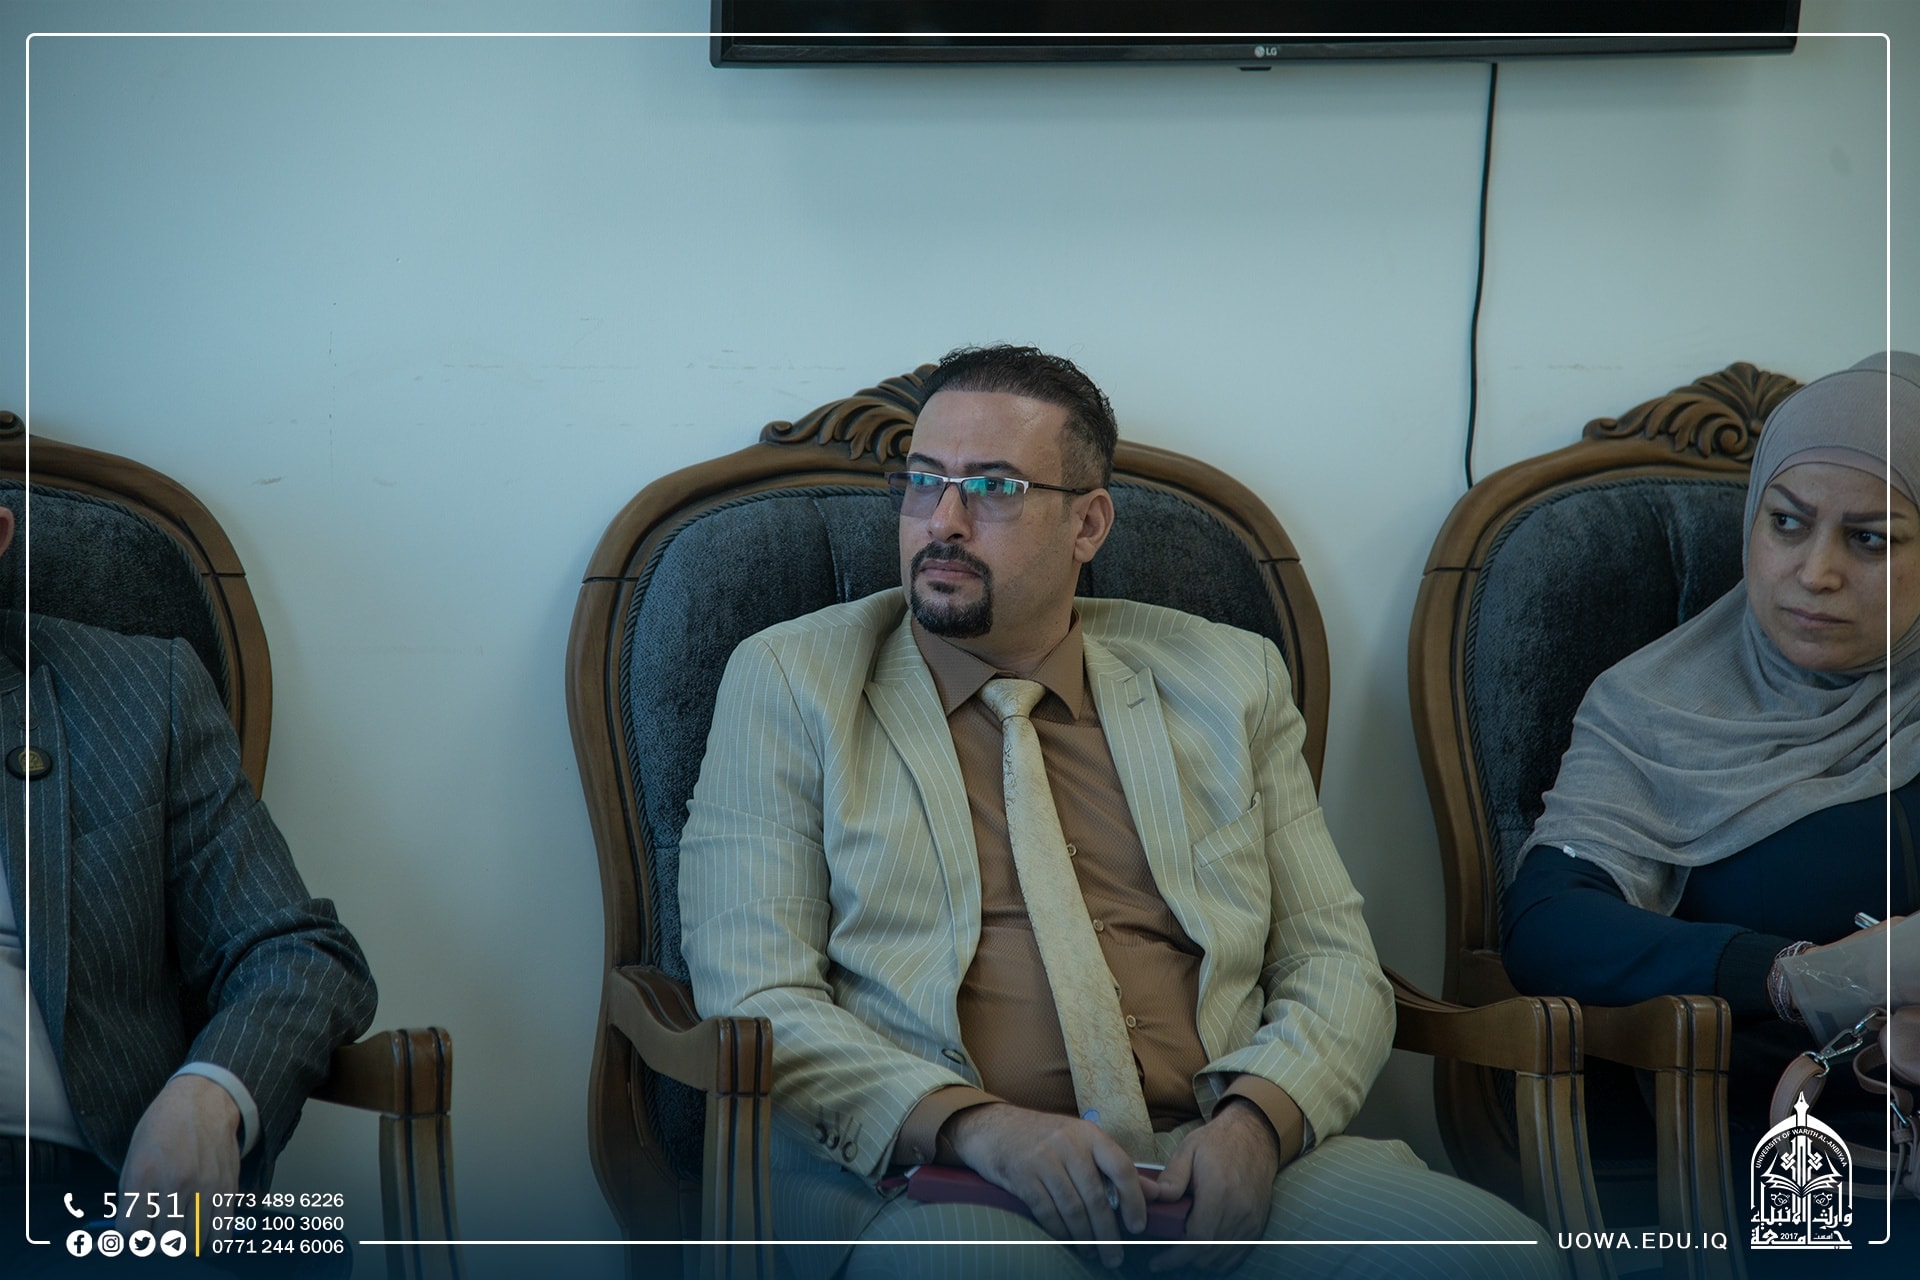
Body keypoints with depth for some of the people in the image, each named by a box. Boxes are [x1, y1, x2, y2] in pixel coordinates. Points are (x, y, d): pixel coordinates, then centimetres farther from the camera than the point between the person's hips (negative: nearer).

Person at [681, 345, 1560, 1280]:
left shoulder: (1227, 683, 19)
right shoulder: (790, 682, 11)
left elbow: (1335, 964, 16)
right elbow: (753, 1000, 1)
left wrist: (1257, 1119, -7)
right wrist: (975, 1126, -16)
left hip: (1218, 1166, 3)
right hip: (917, 1176, -2)